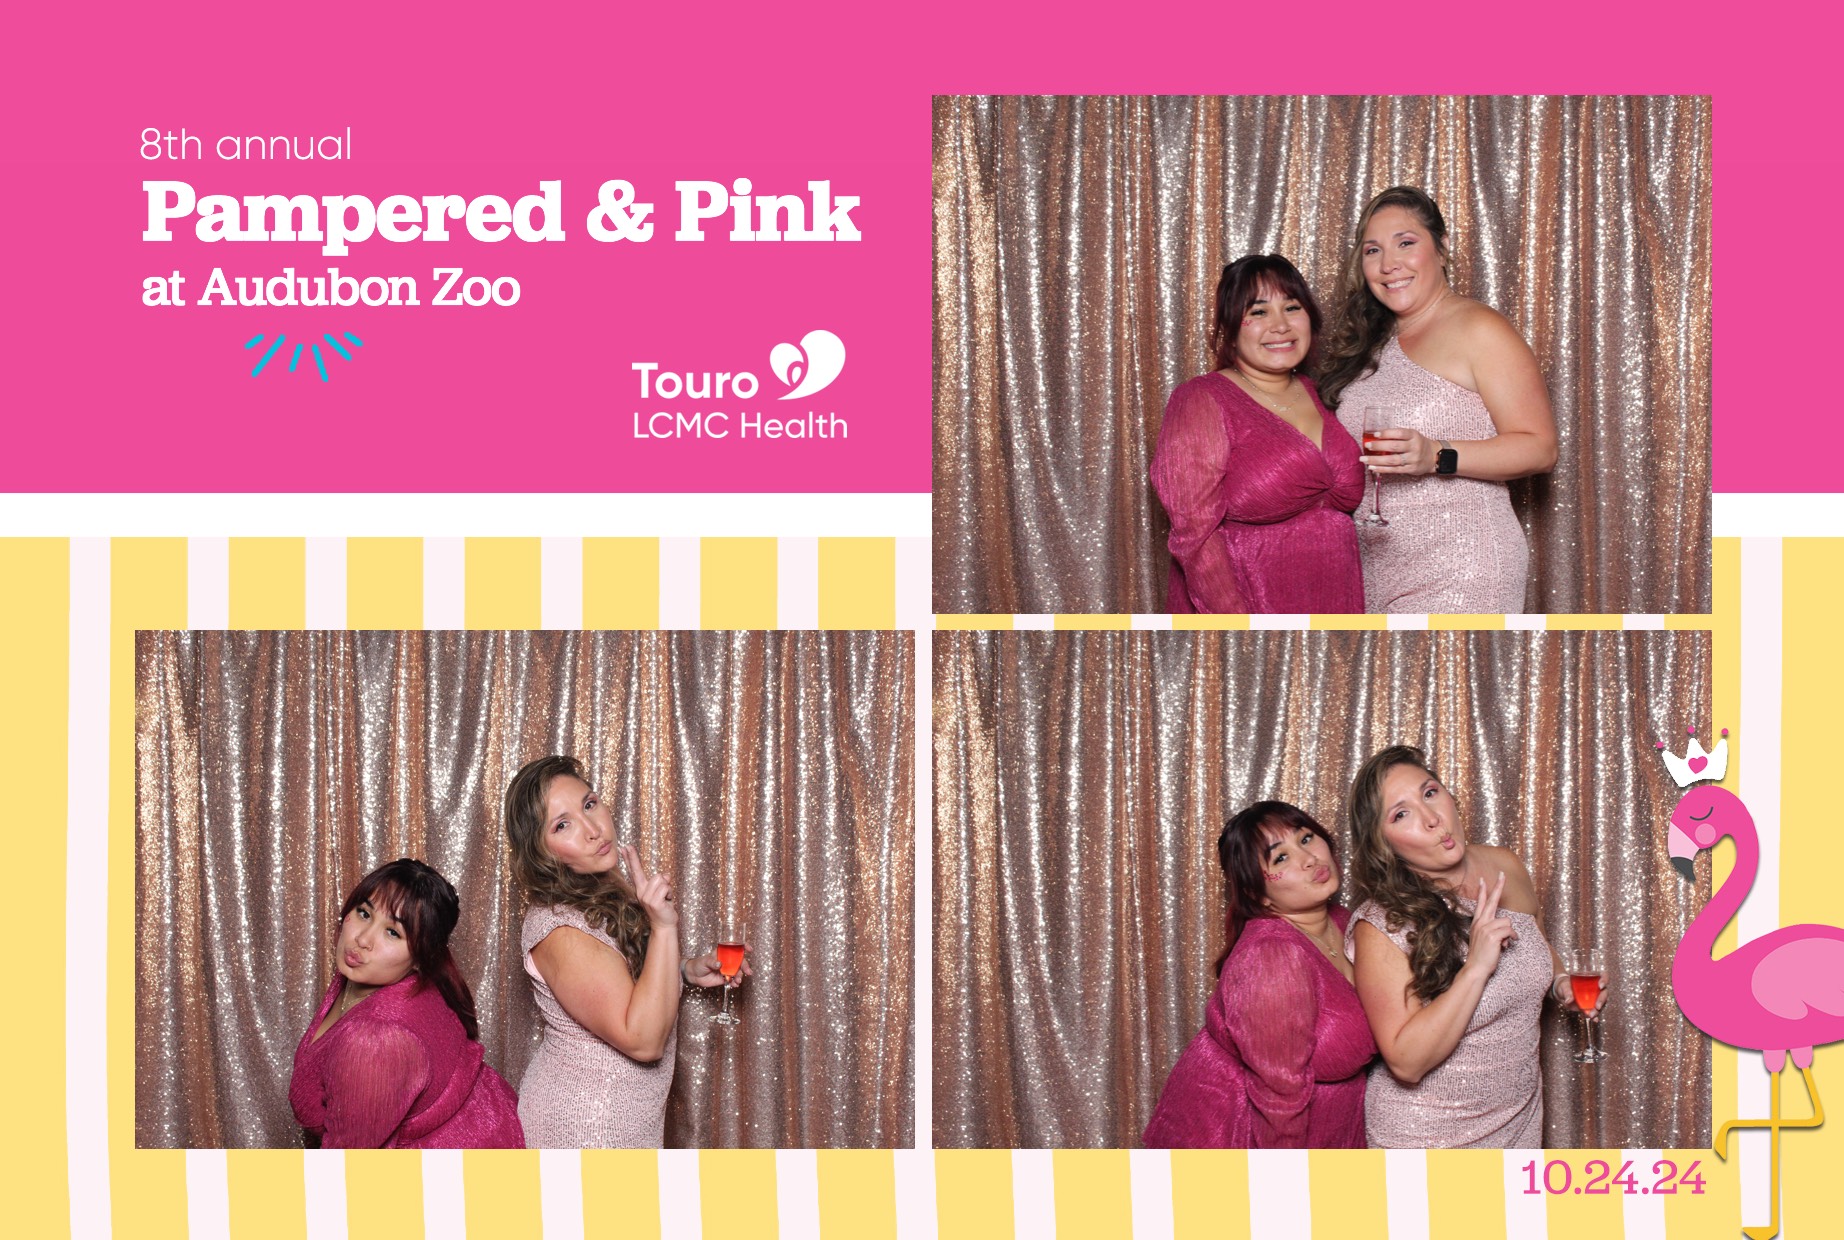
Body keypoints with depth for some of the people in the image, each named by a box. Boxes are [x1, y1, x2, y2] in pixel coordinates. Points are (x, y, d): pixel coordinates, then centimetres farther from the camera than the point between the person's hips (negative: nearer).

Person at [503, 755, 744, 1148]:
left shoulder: (614, 894, 1)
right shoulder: (558, 929, -27)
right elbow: (642, 1040, -29)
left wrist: (689, 972, 4)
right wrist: (664, 927, -33)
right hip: (583, 1129, -9)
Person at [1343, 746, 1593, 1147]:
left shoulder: (1506, 868, -7)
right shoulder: (1381, 928, -24)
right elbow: (1406, 1063, -30)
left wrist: (1561, 981, -5)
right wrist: (1476, 968, -35)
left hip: (1519, 1114, 6)